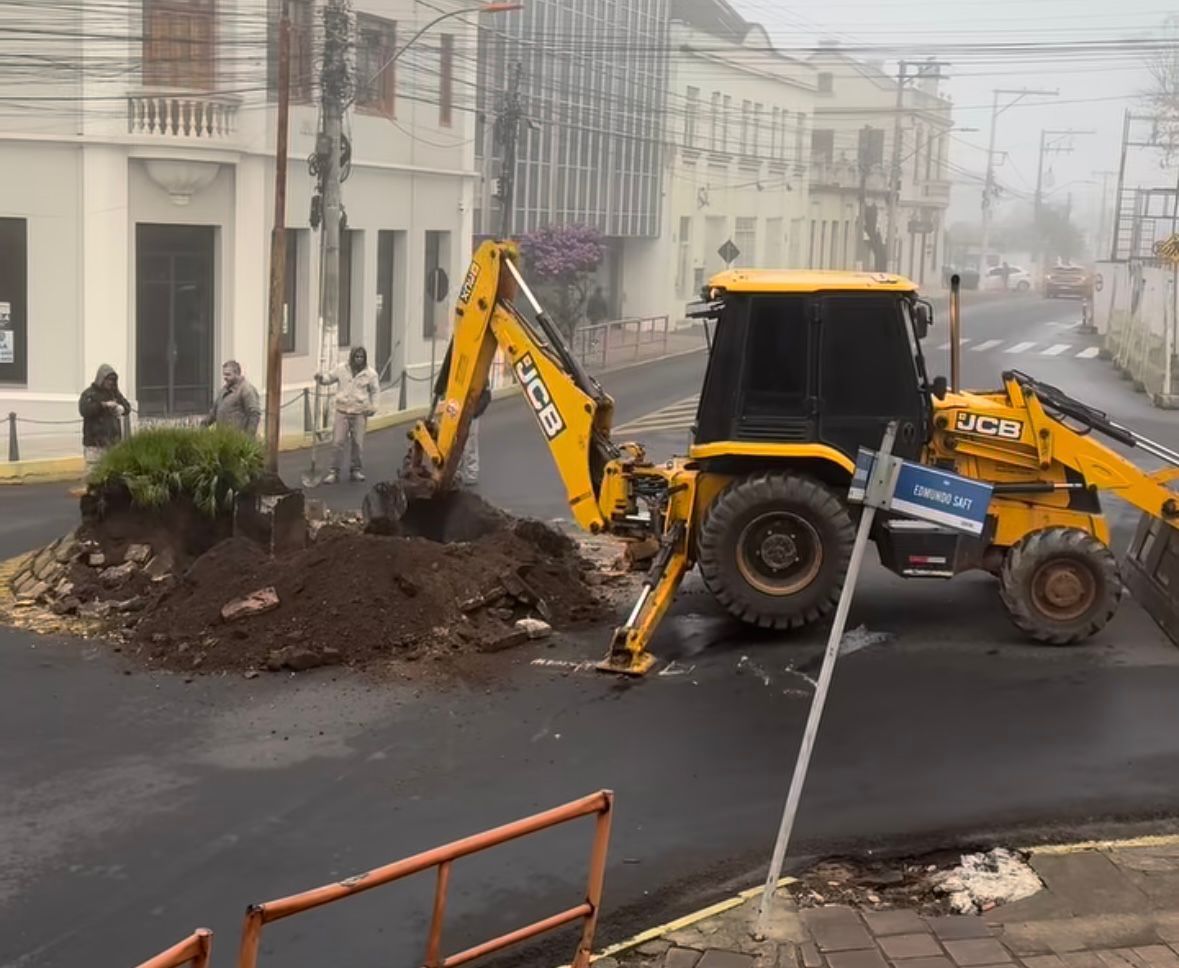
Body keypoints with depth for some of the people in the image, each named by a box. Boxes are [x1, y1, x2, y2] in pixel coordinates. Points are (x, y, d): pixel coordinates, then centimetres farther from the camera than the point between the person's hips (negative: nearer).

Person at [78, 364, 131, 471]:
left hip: (113, 442, 5)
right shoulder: (89, 393, -1)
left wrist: (122, 408, -8)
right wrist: (103, 405, -25)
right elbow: (84, 410, -17)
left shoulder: (114, 393, 16)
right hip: (95, 443, -5)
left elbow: (128, 407, 16)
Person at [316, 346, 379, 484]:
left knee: (358, 443, 7)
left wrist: (373, 406, -4)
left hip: (360, 412, 0)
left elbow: (375, 391, 6)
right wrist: (321, 378, -9)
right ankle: (334, 471, 5)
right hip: (342, 411, 0)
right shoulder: (341, 369, 0)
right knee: (338, 442, -2)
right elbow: (330, 377, 12)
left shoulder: (370, 373, -2)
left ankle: (357, 470, 21)